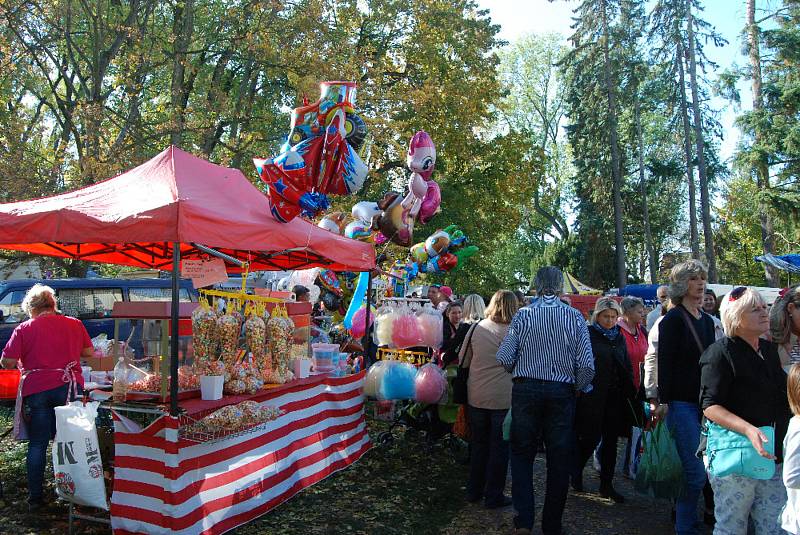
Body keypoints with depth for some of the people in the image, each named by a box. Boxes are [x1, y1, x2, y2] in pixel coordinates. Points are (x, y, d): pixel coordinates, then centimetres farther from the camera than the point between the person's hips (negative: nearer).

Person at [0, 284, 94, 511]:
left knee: (37, 444, 10)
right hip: (68, 387, 1)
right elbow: (89, 353, 9)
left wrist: (23, 363, 13)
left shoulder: (24, 329, -3)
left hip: (35, 390, -1)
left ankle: (35, 498, 15)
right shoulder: (74, 324, 2)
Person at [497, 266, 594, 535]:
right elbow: (587, 364, -8)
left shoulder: (523, 315, -6)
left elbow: (504, 358, -8)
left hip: (526, 390, 0)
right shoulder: (575, 317, -4)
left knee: (522, 454, 13)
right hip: (562, 392, 1)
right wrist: (577, 388, 10)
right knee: (559, 460, 12)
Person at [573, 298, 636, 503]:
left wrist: (632, 394, 11)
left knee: (611, 440, 9)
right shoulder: (587, 334, -6)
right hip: (592, 396, -5)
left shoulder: (619, 338, 12)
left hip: (615, 397, 6)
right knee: (591, 437, 0)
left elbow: (627, 369, 17)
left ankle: (606, 484, 19)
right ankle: (577, 472, 25)